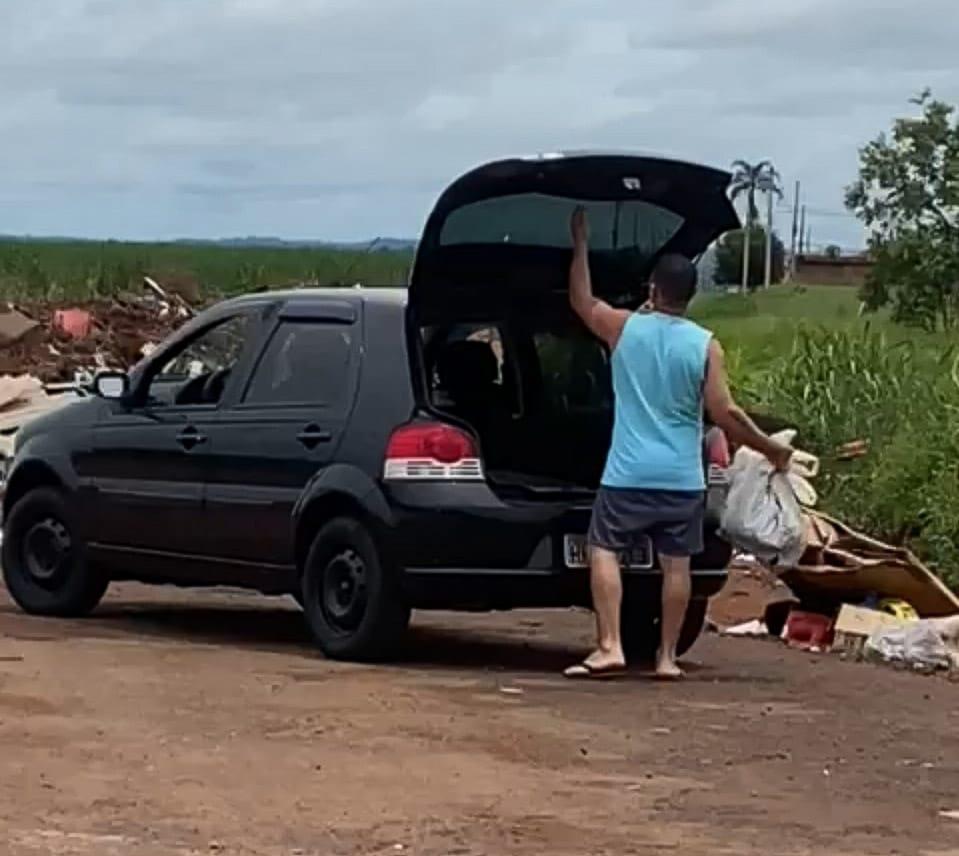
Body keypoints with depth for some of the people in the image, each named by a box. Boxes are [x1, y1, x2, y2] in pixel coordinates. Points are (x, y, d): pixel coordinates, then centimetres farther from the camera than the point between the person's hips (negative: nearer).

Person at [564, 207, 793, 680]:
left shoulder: (624, 328, -3)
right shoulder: (705, 345, -4)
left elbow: (582, 302, 17)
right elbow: (725, 413, -7)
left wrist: (581, 245, 28)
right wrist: (772, 448, 4)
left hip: (628, 474, -1)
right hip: (683, 478, 1)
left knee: (604, 551, 3)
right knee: (676, 562, 9)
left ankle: (609, 647, -8)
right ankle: (667, 655, 11)